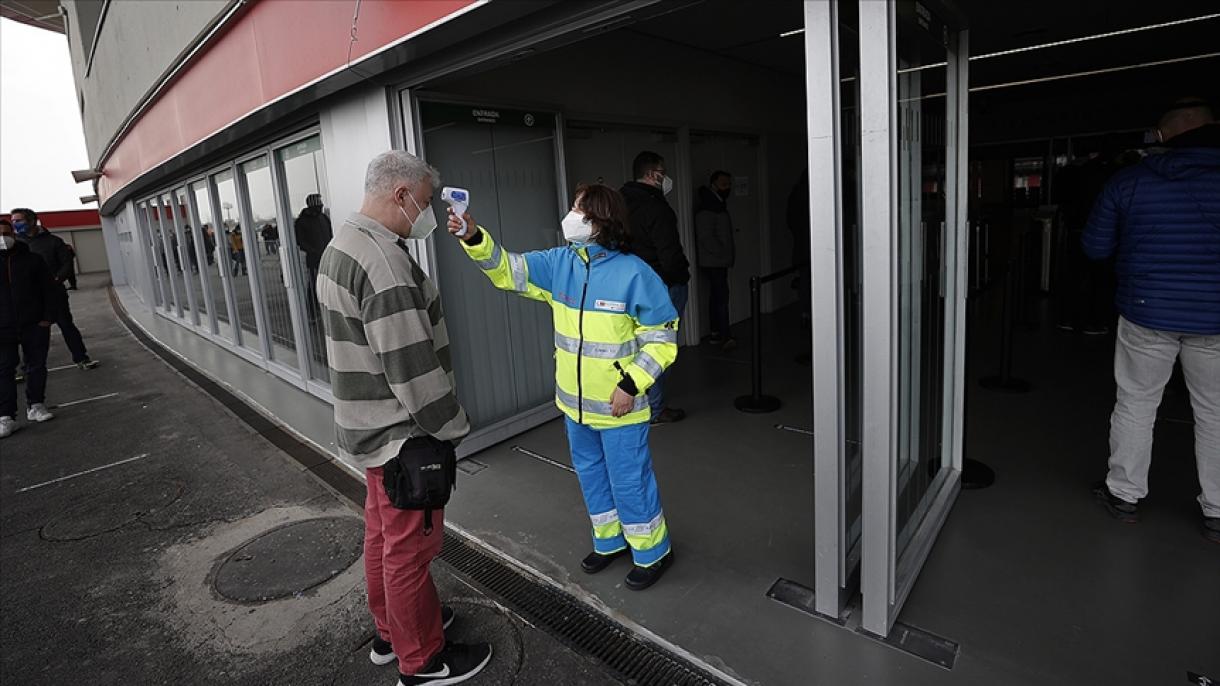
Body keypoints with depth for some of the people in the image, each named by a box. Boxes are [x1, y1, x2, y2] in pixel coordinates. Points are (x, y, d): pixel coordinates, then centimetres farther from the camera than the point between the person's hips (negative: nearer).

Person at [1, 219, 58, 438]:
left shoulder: (33, 260, 3)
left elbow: (48, 291, 3)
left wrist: (47, 319, -5)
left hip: (34, 325, 0)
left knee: (36, 366, 7)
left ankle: (35, 406, 19)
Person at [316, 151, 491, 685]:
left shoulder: (340, 248, 10)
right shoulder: (384, 260, -24)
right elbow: (412, 364, -25)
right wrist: (448, 426, -15)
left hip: (367, 423, 10)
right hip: (400, 431, -10)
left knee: (383, 533, 22)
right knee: (410, 545, 4)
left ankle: (391, 631, 40)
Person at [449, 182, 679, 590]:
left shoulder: (634, 273, -18)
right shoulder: (559, 264, 0)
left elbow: (661, 339, -14)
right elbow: (508, 270, -2)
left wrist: (631, 384, -20)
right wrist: (473, 237, -18)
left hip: (619, 406, -6)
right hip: (575, 403, 7)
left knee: (630, 480, 8)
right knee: (591, 475, 21)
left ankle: (652, 552, 31)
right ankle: (610, 541, 44)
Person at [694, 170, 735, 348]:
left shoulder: (719, 204, 17)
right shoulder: (706, 207, -15)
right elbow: (705, 237, -21)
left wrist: (729, 255, 13)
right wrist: (724, 254, -15)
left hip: (719, 261, 10)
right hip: (712, 261, -10)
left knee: (716, 296, 11)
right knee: (721, 296, -12)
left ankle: (716, 333, 17)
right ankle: (726, 336, -10)